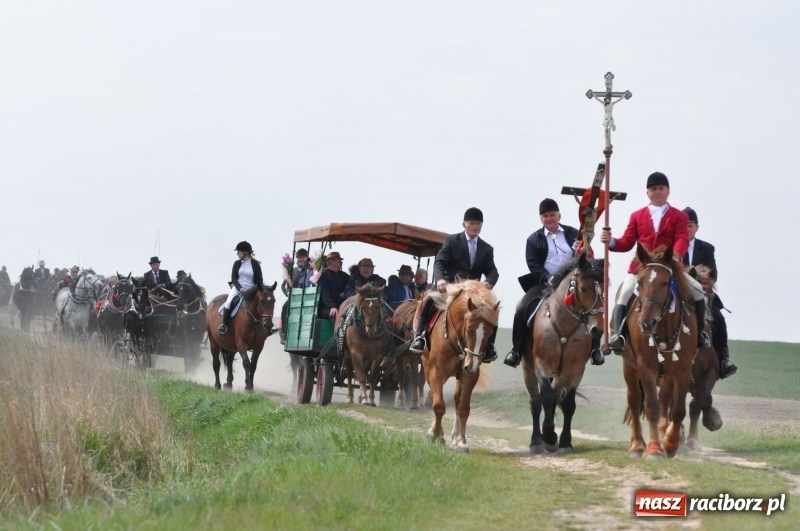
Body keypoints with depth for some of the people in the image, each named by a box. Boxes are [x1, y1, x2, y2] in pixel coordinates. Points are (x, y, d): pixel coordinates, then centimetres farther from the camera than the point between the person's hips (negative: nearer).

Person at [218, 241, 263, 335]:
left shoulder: (255, 264, 0)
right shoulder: (237, 264, 5)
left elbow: (260, 281, 1)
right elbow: (234, 278, 0)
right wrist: (240, 288, -16)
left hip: (251, 290, 0)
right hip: (238, 288, 0)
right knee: (229, 301, -26)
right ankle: (224, 325, -23)